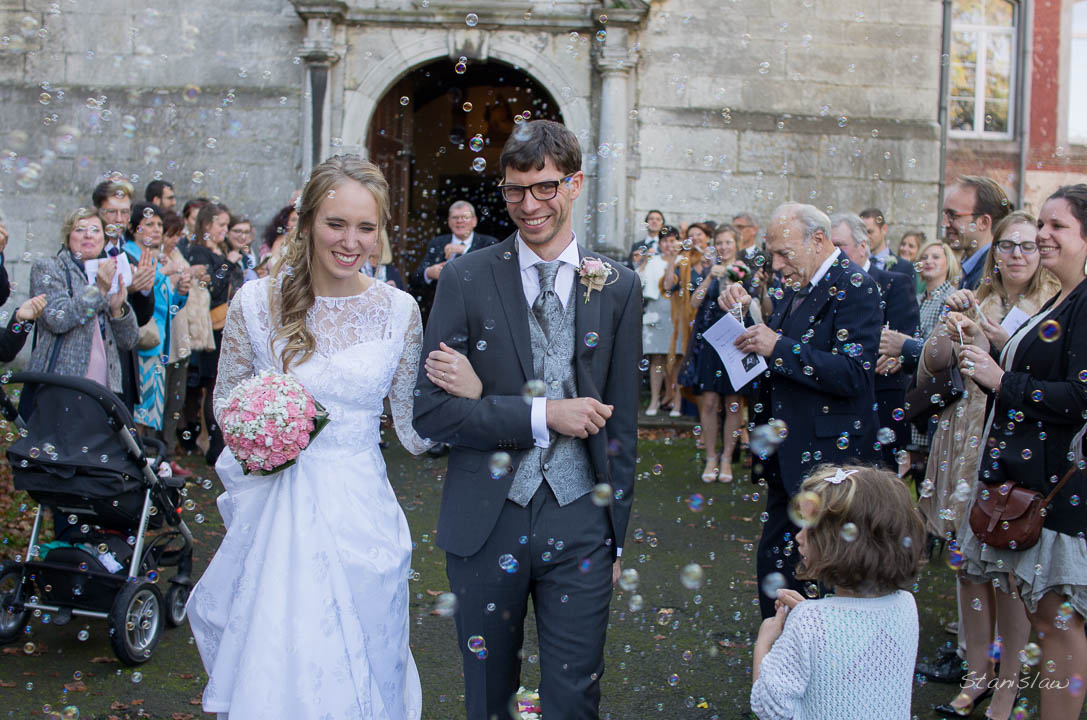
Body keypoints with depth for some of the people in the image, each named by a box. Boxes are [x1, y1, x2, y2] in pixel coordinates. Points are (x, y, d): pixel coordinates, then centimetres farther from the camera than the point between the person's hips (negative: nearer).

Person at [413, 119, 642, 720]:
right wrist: (541, 415, -15)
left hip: (580, 521, 1)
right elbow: (429, 410, -8)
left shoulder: (618, 287, 3)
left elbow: (622, 421, 7)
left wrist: (616, 535, 9)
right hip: (486, 524, 0)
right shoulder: (466, 279, -3)